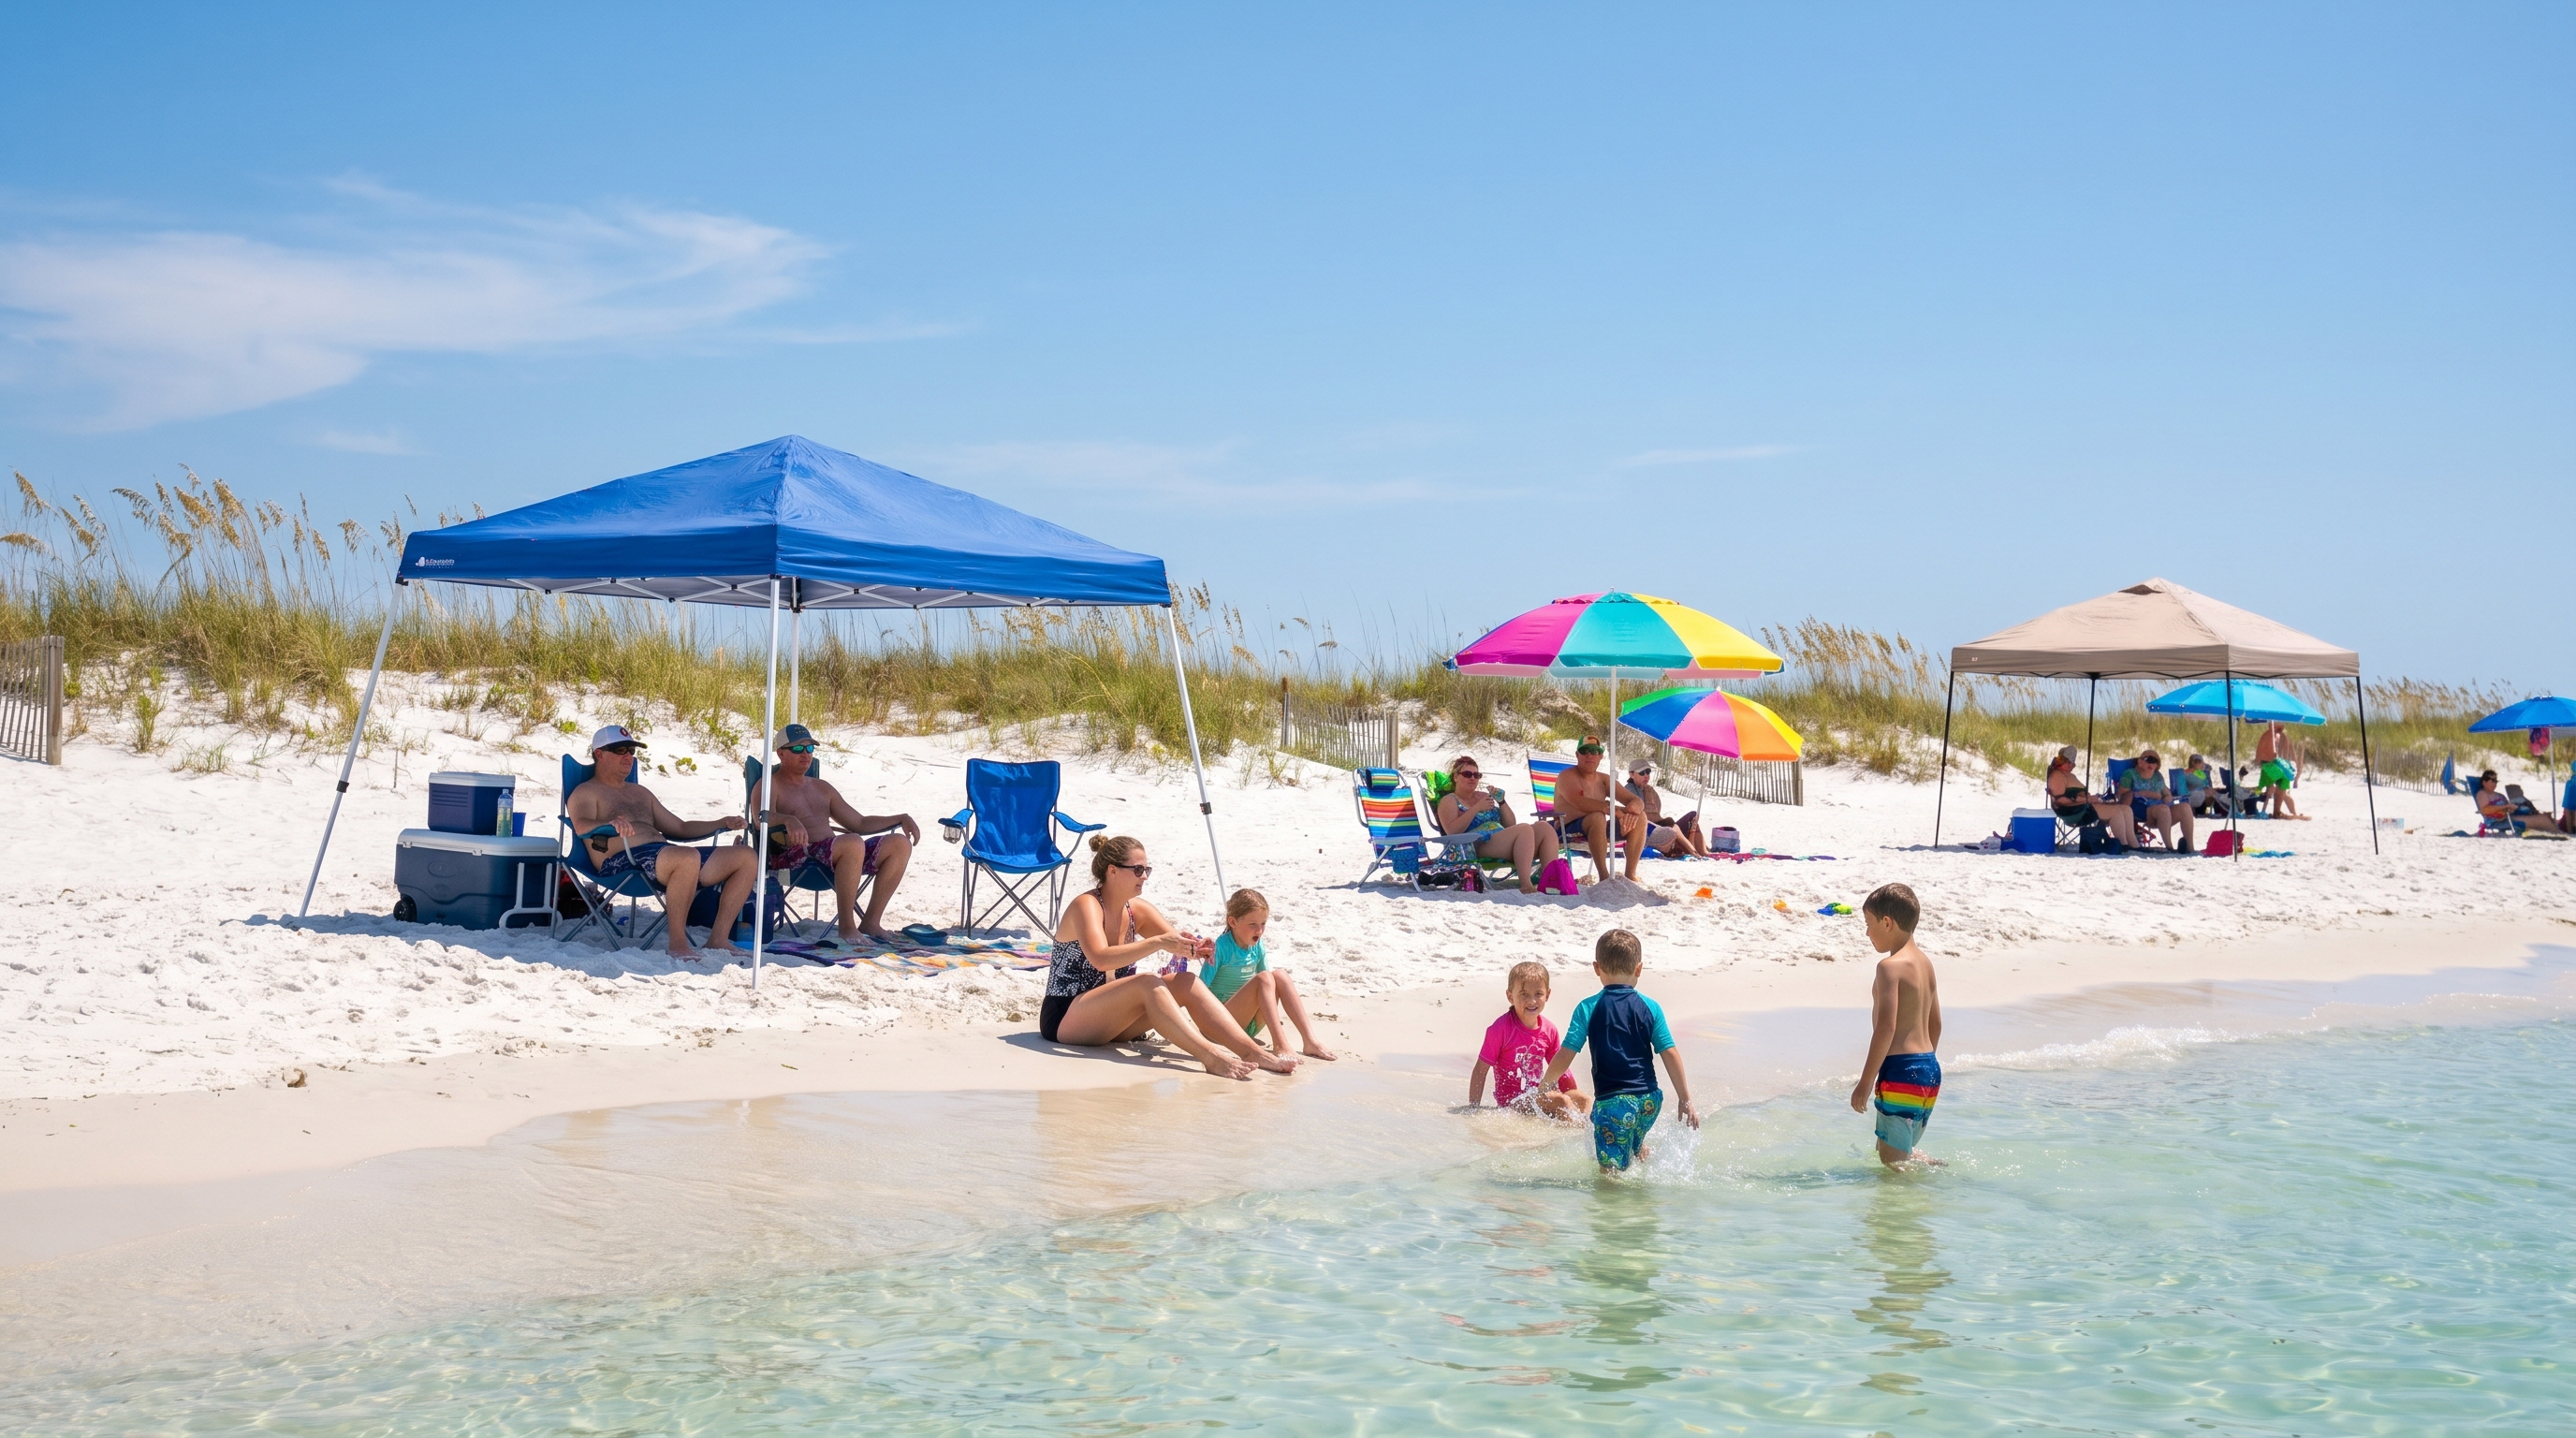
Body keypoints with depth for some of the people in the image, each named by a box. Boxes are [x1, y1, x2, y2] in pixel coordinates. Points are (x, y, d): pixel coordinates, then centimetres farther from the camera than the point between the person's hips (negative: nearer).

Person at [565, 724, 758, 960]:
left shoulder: (640, 793, 32)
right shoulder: (585, 792, 8)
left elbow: (680, 828, 33)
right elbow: (581, 825, -14)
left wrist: (722, 823, 18)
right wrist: (611, 824, -36)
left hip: (663, 854, 8)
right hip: (624, 861, -8)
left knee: (746, 858, -4)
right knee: (688, 857, -39)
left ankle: (718, 939, -11)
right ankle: (678, 943, -30)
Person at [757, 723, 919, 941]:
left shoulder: (821, 788, 28)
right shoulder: (770, 785, 6)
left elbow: (859, 823, 28)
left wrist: (901, 819, 15)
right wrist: (789, 821, -39)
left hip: (834, 857, 8)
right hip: (794, 857, -8)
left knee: (900, 843, -9)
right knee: (853, 843, -36)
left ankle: (871, 922, -13)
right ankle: (847, 926, -29)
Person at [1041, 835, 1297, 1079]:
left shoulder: (1137, 911, 8)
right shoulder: (1086, 906, -14)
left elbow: (1178, 943, 3)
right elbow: (1100, 958, -32)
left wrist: (1196, 949, -22)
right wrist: (1159, 943, -38)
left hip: (1109, 1023, 7)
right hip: (1065, 1019, -7)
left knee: (1185, 983, -13)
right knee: (1148, 984, -31)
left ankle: (1254, 1052, -22)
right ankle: (1210, 1057, -43)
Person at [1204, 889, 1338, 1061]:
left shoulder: (1257, 947, 7)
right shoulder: (1221, 947, -13)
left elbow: (1268, 987, 15)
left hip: (1249, 1026, 6)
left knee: (1280, 975, -15)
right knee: (1264, 978, -27)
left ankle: (1309, 1041, -22)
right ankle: (1280, 1045, -41)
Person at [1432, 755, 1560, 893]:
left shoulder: (1484, 796, 27)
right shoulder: (1449, 801, 10)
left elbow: (1511, 826, 23)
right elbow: (1452, 830, -10)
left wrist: (1501, 801, 8)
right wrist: (1477, 808, -12)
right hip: (1479, 845, -7)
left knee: (1544, 828, -16)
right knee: (1525, 829, -30)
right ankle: (1526, 884, -43)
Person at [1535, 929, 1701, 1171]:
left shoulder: (1588, 1008, -6)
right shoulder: (1651, 1008, 1)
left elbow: (1565, 1056, -8)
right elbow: (1671, 1055, 0)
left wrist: (1544, 1086, 10)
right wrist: (1686, 1100, 8)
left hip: (1612, 1103, -4)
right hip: (1648, 1101, 4)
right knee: (1635, 1147, 32)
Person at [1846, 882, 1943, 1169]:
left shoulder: (1890, 966, -15)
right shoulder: (1924, 963, 12)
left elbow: (1886, 1027, -21)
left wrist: (1865, 1082, -18)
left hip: (1901, 1072, -9)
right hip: (1930, 1070, 9)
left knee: (1892, 1158, -2)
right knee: (1906, 1150, 21)